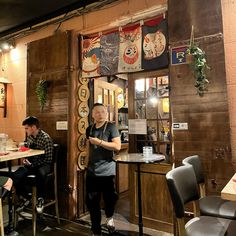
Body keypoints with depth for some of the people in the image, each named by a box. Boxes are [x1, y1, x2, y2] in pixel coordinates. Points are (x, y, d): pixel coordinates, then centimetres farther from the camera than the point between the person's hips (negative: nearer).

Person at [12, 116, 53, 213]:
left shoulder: (46, 138, -16)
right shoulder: (29, 137, 5)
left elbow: (48, 158, -17)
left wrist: (33, 164, -21)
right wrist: (25, 159, 0)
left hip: (43, 164, -6)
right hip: (31, 164, 6)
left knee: (40, 173, -39)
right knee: (16, 176, -19)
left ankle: (40, 198, -13)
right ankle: (26, 198, 6)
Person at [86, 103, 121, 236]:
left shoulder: (111, 127, -7)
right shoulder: (89, 129, 10)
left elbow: (117, 146, -17)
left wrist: (99, 142, -21)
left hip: (107, 171, -4)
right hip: (92, 171, 5)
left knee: (110, 198, 8)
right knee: (92, 203, 10)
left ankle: (109, 217, 42)